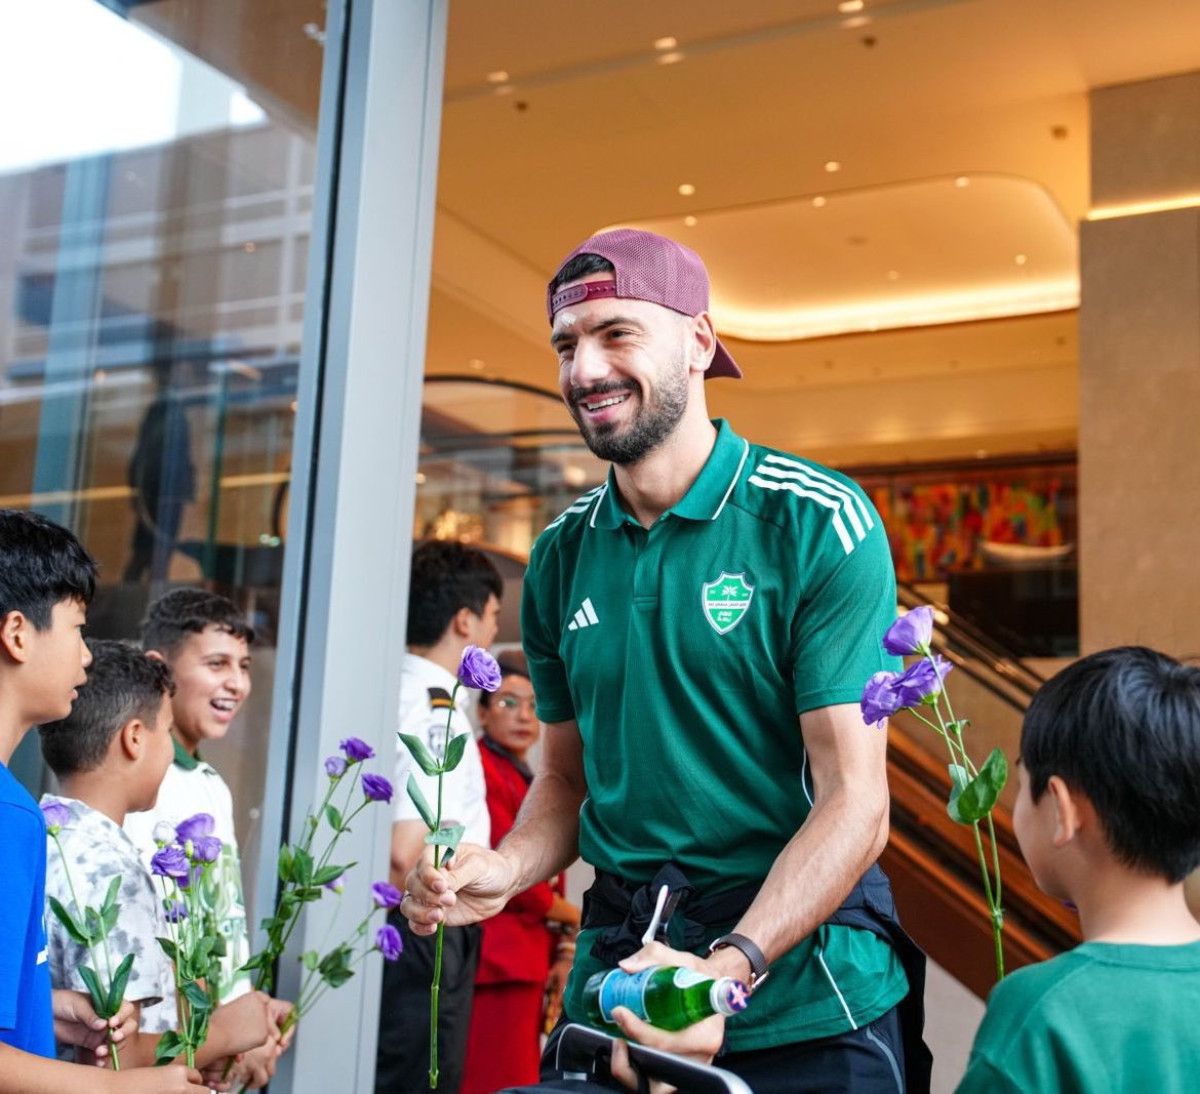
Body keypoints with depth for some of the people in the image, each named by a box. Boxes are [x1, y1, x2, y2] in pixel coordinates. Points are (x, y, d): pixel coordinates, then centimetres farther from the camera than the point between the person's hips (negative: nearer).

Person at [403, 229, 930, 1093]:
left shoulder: (818, 524, -12)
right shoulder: (563, 555, 4)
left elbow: (854, 799, -16)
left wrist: (730, 969, -27)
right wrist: (505, 872, -7)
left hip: (797, 980, -4)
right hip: (617, 966, 5)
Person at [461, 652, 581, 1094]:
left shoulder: (527, 783, 19)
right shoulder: (480, 769, -10)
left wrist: (561, 953, 7)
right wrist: (572, 917, -1)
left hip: (526, 961, 9)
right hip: (497, 960, -9)